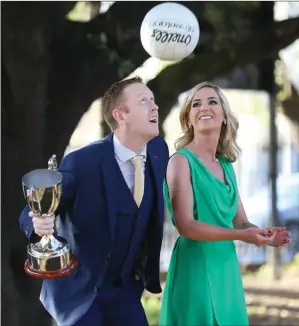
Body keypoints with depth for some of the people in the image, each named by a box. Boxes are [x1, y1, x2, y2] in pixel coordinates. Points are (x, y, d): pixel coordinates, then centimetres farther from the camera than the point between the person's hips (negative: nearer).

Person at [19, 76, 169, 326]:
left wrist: (147, 265, 9)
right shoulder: (82, 163, -23)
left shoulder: (159, 151, -7)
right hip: (78, 289, -5)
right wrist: (39, 224, -39)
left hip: (124, 288, 5)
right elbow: (31, 213, -16)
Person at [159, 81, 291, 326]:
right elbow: (185, 225, -17)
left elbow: (241, 222, 11)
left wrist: (264, 235, -11)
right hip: (196, 266, -7)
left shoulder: (226, 165, 11)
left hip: (227, 267, 7)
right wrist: (241, 235, -22)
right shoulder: (181, 160, -9)